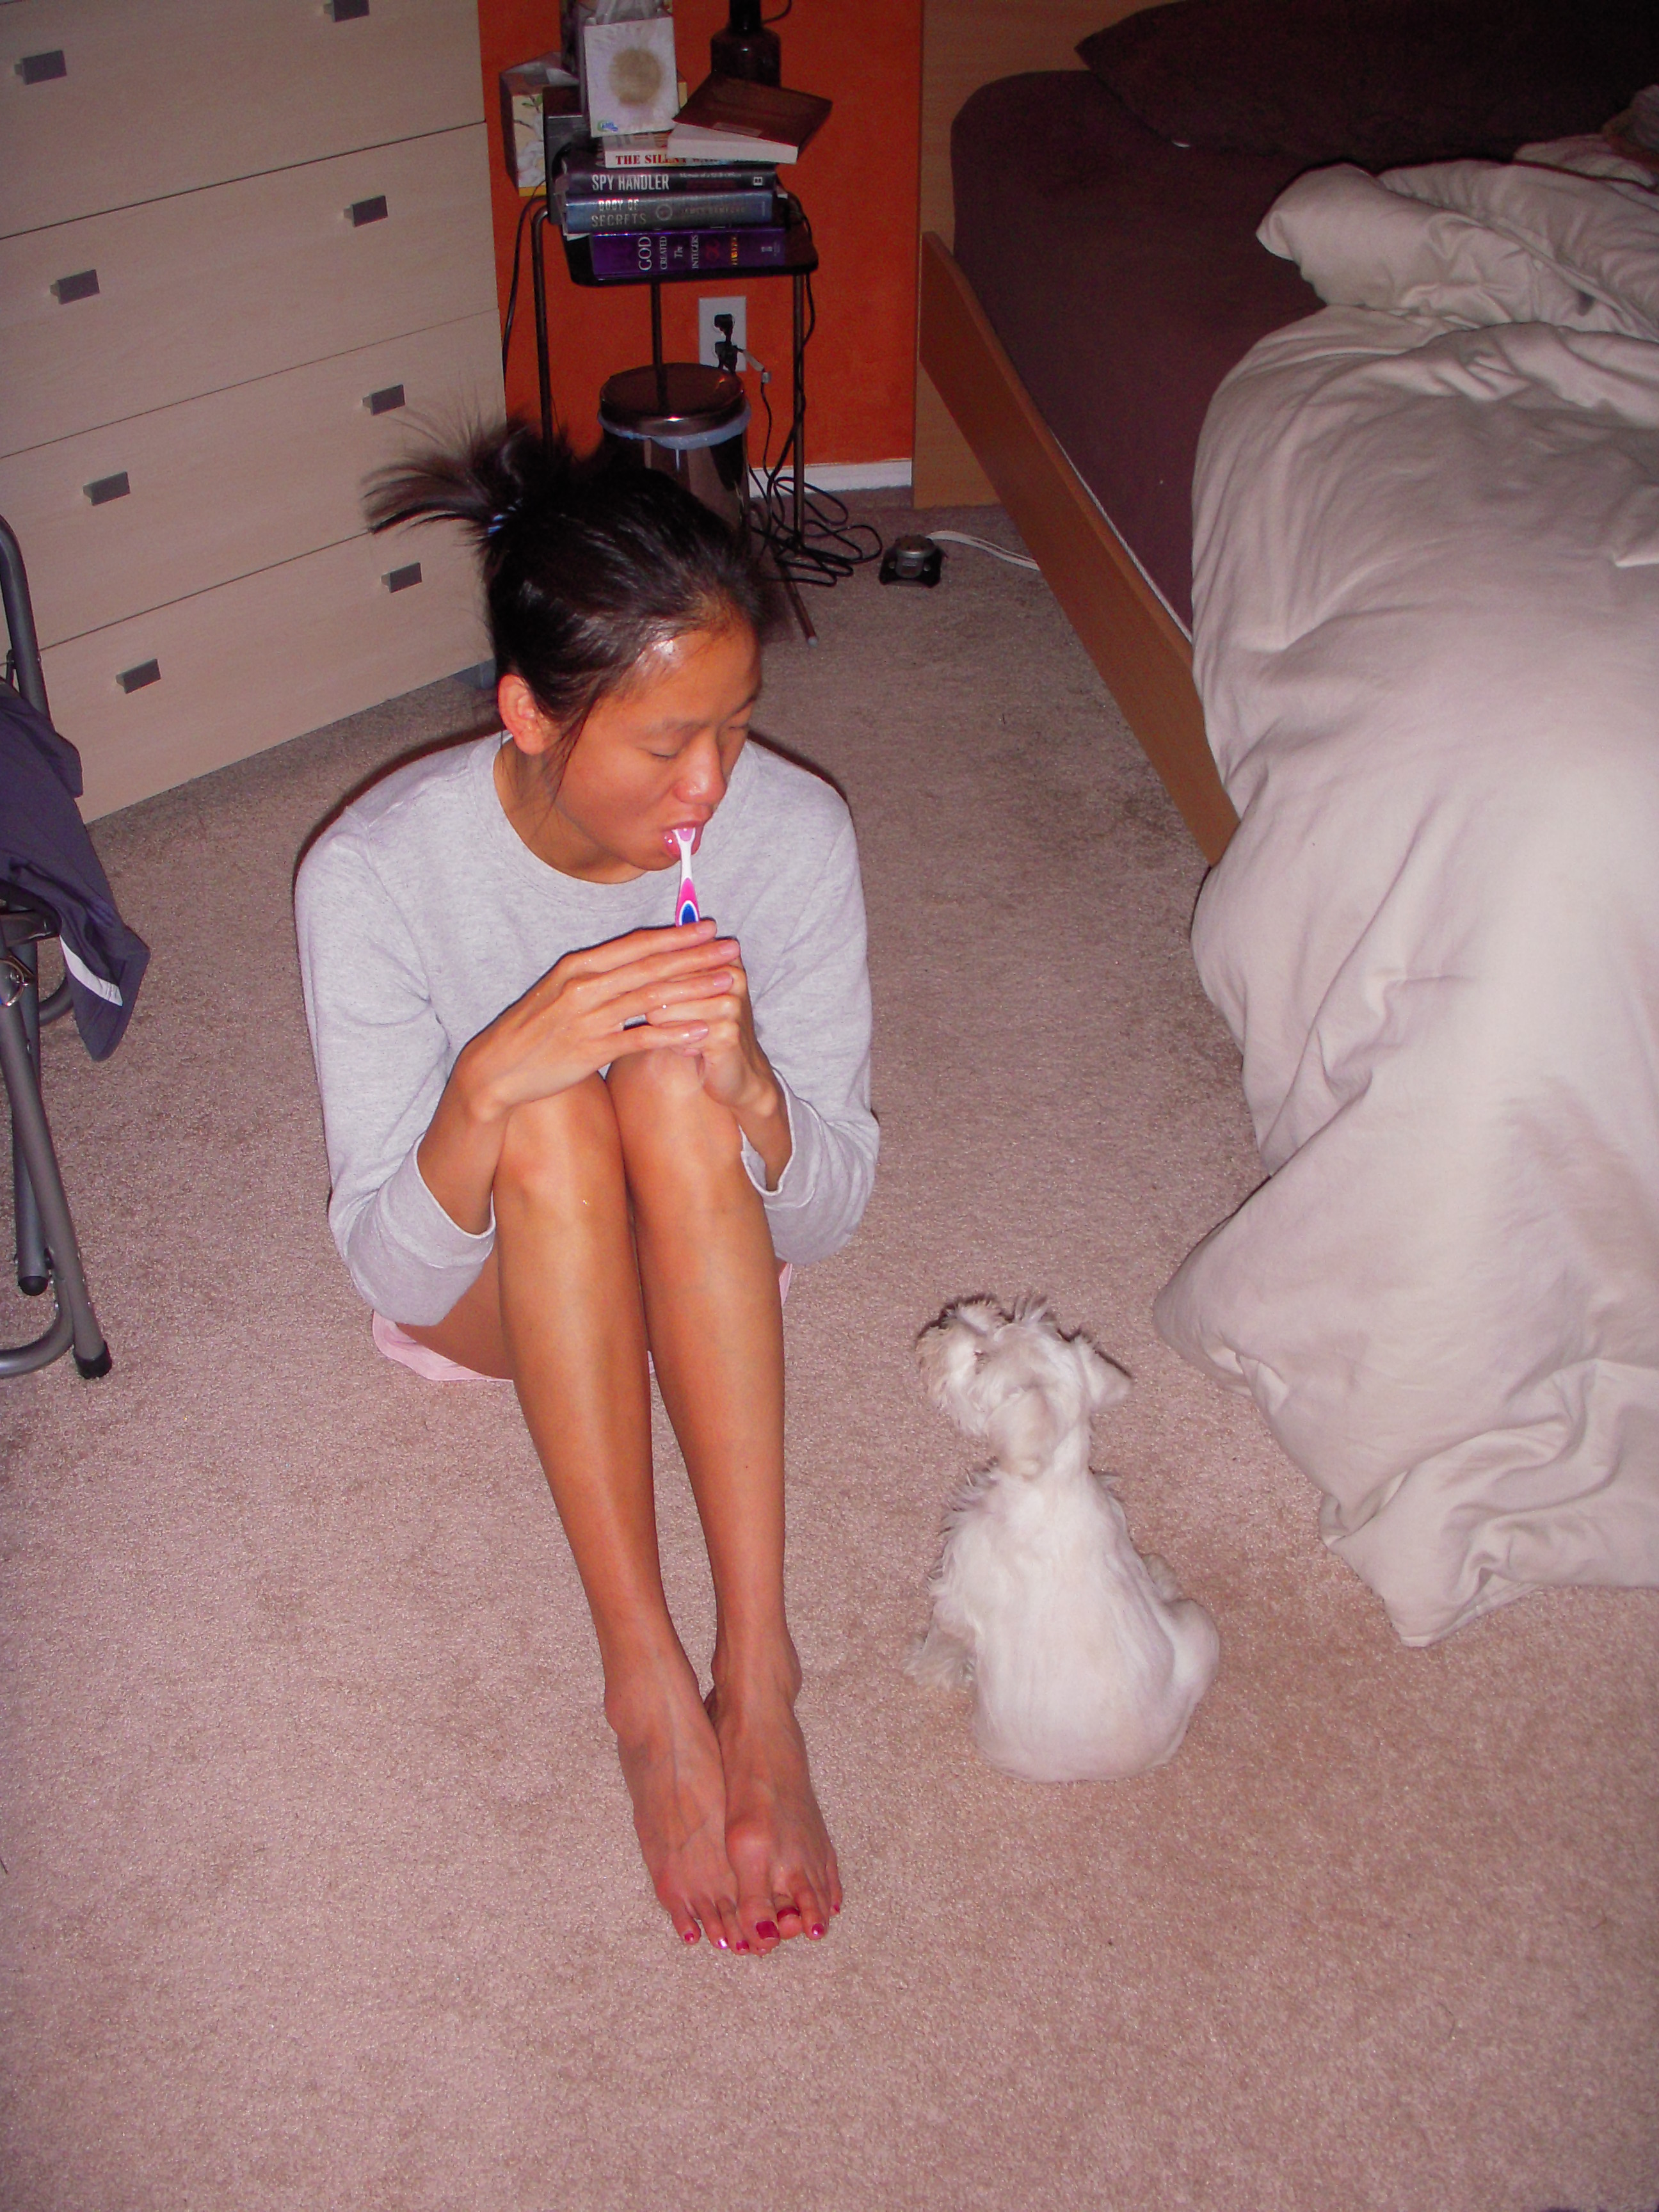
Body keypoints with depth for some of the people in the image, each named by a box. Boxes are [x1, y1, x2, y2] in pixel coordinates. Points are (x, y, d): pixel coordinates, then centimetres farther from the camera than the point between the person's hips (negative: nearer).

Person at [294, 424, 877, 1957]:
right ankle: (648, 1683, -30)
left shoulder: (792, 829, -21)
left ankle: (756, 1666, -32)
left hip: (707, 1258, 1)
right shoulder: (375, 874, -25)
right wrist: (491, 1081, -42)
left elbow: (830, 1211, -14)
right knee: (553, 1118, -35)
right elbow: (391, 1276, -22)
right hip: (499, 1281, -1)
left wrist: (748, 1089, -37)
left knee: (671, 1076, -33)